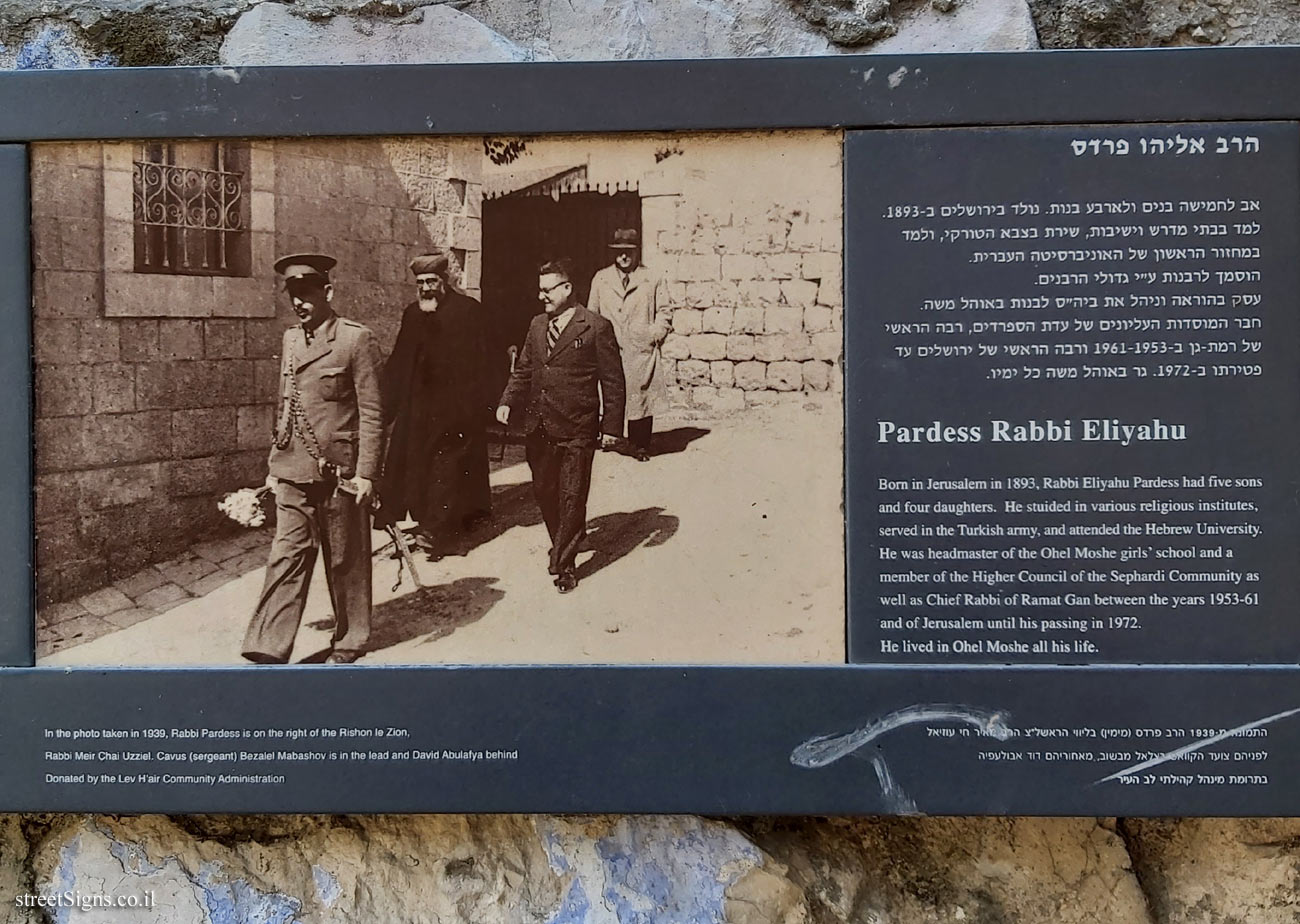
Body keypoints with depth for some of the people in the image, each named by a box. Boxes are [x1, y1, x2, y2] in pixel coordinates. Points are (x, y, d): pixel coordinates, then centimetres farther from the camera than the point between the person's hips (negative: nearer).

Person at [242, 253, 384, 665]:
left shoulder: (357, 339, -8)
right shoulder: (290, 340, 12)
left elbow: (371, 413, -9)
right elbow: (284, 408, 18)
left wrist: (366, 473, -13)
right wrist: (273, 465, 17)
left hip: (339, 472, -5)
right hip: (293, 473, 5)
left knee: (345, 561, 8)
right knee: (287, 557, 3)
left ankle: (349, 640, 25)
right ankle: (269, 650, 6)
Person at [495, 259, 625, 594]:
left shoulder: (596, 328, -8)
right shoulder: (537, 325, 11)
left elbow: (612, 381, -6)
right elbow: (523, 370, 17)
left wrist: (611, 426, -9)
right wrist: (508, 402, 3)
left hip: (576, 431, -6)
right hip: (539, 427, 6)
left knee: (572, 498, 1)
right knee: (543, 491, 15)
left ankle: (564, 563, 12)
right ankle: (564, 540, 37)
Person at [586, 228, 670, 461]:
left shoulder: (650, 280, 7)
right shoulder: (600, 278, 10)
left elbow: (663, 311, 11)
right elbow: (591, 314, 13)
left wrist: (655, 334, -1)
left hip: (642, 352, 0)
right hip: (610, 352, 1)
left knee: (643, 399, 1)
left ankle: (641, 446, 11)